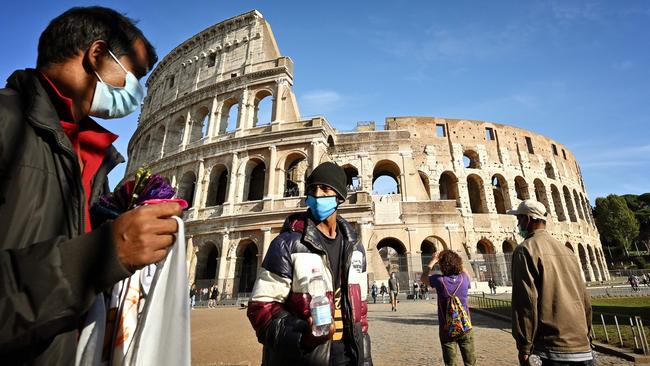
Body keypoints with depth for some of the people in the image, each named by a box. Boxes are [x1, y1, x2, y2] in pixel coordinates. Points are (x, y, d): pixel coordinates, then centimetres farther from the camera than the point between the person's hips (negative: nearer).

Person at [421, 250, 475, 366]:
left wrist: (433, 260, 8)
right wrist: (457, 260, 16)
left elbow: (423, 278, 6)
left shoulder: (439, 280, -15)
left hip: (447, 329, -2)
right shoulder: (463, 278, -8)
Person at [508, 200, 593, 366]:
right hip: (581, 346, 6)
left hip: (553, 348, -6)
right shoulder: (566, 250, 11)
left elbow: (525, 301, -16)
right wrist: (584, 336, 24)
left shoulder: (526, 249, -11)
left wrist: (524, 347, -11)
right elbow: (584, 298, 15)